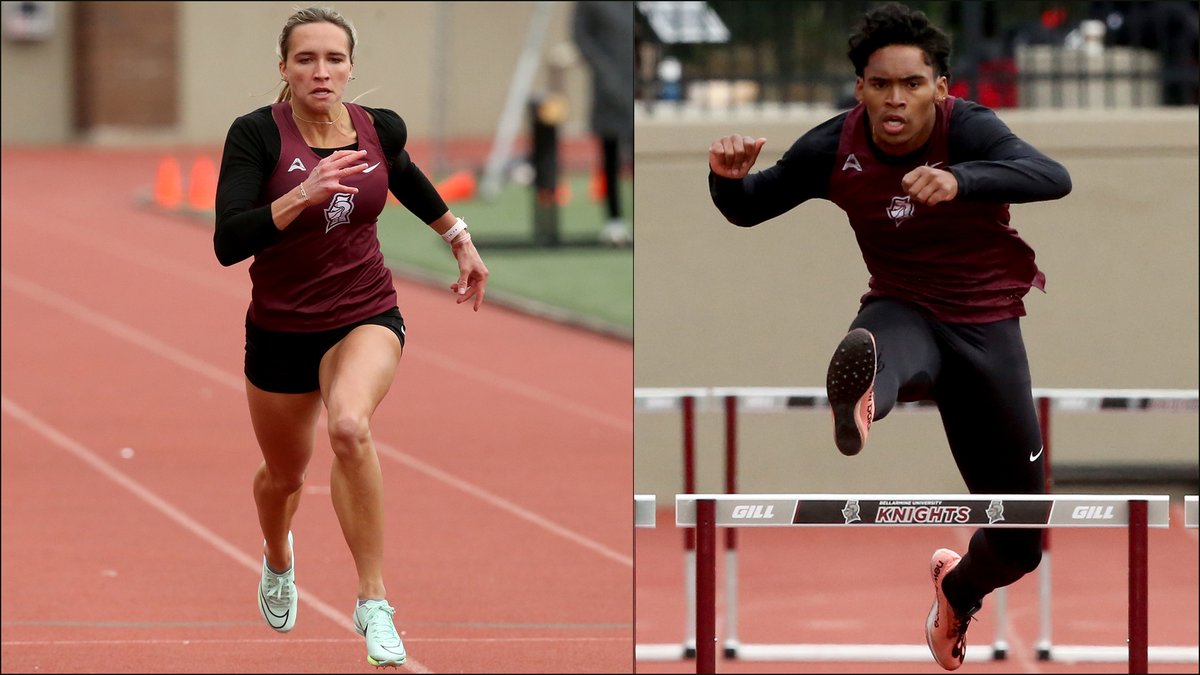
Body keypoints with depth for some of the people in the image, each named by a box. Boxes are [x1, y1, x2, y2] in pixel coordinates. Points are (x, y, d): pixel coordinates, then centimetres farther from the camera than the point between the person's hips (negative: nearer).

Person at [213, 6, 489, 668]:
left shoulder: (379, 129, -7)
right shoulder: (256, 134, -17)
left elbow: (408, 179, 19)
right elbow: (227, 243, -26)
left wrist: (461, 240, 27)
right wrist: (301, 197, -38)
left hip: (366, 318, 0)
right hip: (281, 330, 0)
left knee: (349, 425, -32)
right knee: (284, 472, 20)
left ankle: (373, 601, -24)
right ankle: (278, 558, 59)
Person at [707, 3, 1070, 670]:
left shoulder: (968, 130, -22)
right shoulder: (835, 148, -11)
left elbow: (1054, 179, -42)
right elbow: (750, 210, 4)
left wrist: (961, 181, -61)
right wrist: (730, 177, -22)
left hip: (987, 326, -1)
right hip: (903, 311, 1)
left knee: (1021, 542, 8)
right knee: (868, 356, -43)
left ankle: (959, 590, 43)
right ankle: (856, 413, -81)